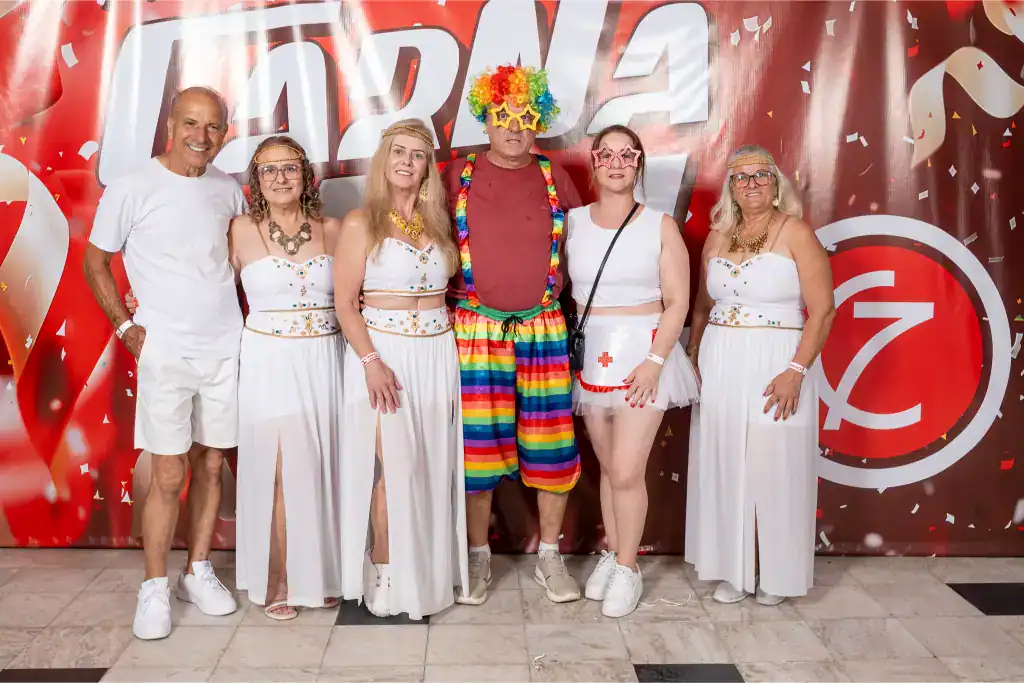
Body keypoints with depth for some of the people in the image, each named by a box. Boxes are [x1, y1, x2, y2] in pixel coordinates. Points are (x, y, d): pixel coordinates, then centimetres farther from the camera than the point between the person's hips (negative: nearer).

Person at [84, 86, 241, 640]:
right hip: (165, 352, -4)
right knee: (169, 476, -1)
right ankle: (154, 588, 16)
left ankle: (198, 572, 26)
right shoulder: (132, 189, -6)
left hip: (226, 349, 4)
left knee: (211, 466, 11)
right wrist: (125, 325, -5)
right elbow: (94, 261, 2)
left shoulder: (228, 190, 6)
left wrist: (246, 313, 9)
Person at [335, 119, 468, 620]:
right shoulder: (361, 223, -2)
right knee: (394, 466, -5)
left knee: (433, 468, 7)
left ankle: (426, 571, 21)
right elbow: (345, 302, -7)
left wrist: (454, 357, 7)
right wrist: (371, 361, -17)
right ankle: (385, 573, 12)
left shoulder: (437, 222, 12)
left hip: (437, 354, 5)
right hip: (383, 352, -4)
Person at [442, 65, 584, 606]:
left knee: (549, 441, 4)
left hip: (544, 329, 2)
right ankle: (479, 557, 20)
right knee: (477, 442, 2)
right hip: (475, 329, -1)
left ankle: (550, 557, 20)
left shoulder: (553, 177, 8)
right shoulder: (458, 176, 4)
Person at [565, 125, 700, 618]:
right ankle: (611, 554, 29)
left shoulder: (660, 225, -1)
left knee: (626, 470, -6)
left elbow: (677, 301, -4)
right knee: (608, 466, 12)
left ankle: (628, 567, 12)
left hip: (644, 352, -2)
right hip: (591, 354, 3)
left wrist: (654, 360, -14)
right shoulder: (572, 222, 5)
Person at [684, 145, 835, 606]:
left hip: (775, 366, -4)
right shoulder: (718, 237, 11)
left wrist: (796, 370, -17)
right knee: (724, 468, 7)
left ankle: (775, 573, 18)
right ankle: (733, 569, 21)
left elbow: (822, 310, -9)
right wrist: (692, 360, 9)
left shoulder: (795, 232, -4)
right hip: (720, 366, 5)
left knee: (774, 468, 1)